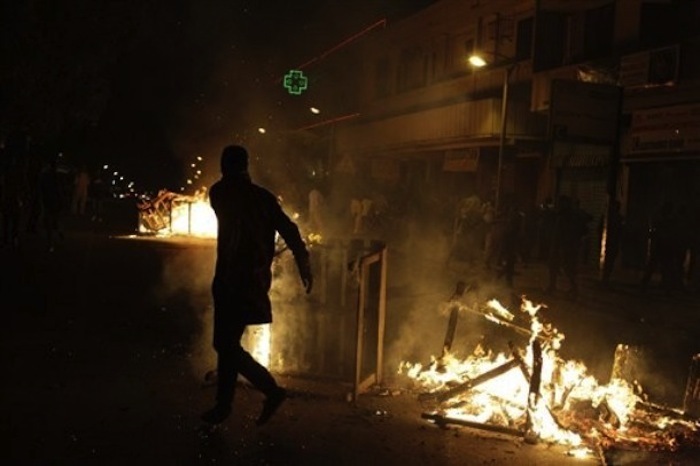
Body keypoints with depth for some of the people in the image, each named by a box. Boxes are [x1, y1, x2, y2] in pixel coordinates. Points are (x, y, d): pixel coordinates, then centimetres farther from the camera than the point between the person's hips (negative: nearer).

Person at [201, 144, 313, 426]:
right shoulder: (263, 197, 6)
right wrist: (304, 268, 6)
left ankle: (271, 389, -8)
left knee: (225, 344, -1)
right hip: (255, 279, 6)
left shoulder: (221, 193, -8)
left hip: (232, 279, -6)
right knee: (228, 342, 14)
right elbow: (290, 232, 1)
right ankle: (223, 406, 19)